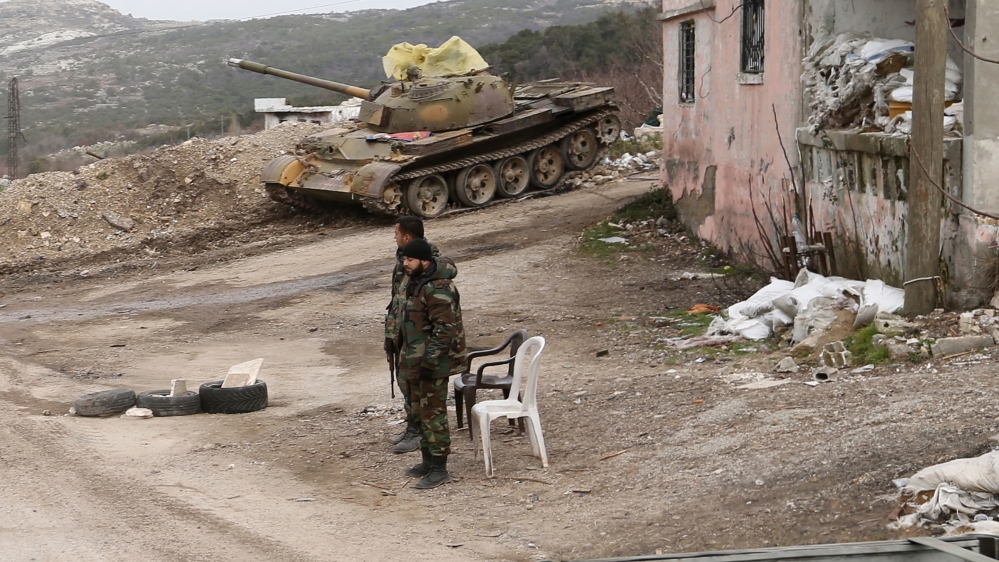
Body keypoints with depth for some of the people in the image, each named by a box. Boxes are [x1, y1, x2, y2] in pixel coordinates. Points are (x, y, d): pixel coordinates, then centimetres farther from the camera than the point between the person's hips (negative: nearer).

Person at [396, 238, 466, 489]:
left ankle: (439, 469, -2)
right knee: (421, 411, 18)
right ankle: (428, 461, 29)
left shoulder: (438, 288, -21)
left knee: (433, 413, -7)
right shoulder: (416, 283, 13)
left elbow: (445, 327, -26)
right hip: (417, 362, 11)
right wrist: (408, 359, 24)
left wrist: (430, 360, -27)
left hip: (433, 364, -11)